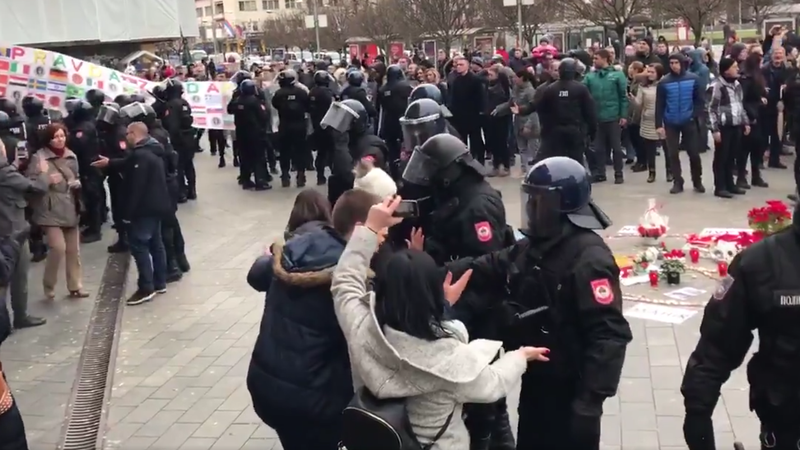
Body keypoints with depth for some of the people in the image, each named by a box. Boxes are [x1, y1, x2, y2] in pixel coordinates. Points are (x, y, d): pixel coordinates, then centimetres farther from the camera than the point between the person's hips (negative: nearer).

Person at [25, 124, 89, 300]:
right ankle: (49, 285, 6)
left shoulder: (71, 156, 7)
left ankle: (75, 287, 25)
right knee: (58, 247, -16)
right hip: (50, 211, -6)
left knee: (73, 250, 11)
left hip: (70, 210, 6)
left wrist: (77, 183, -1)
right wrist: (47, 181, -24)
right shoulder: (39, 157, -9)